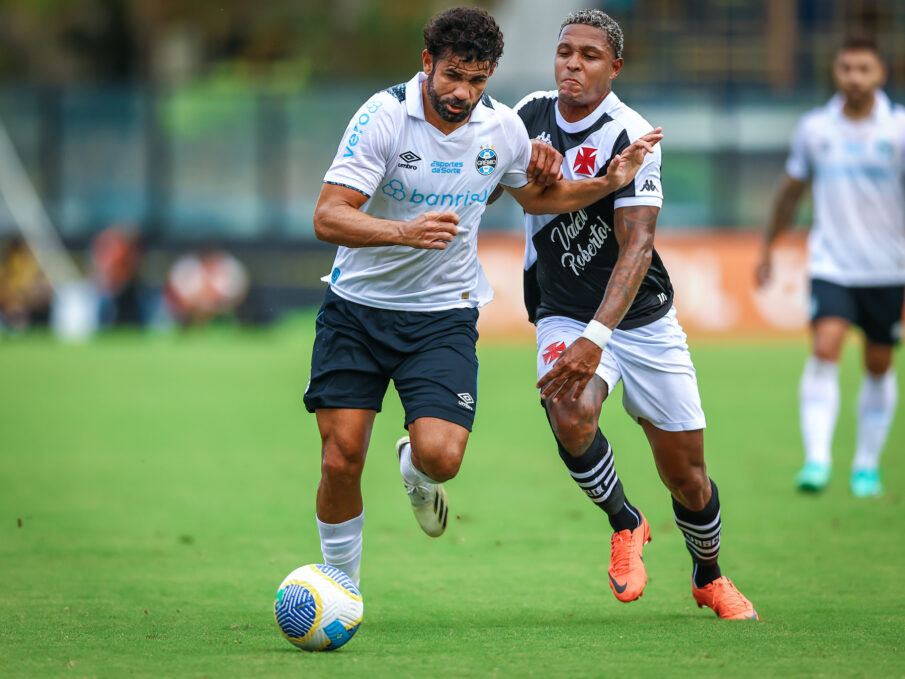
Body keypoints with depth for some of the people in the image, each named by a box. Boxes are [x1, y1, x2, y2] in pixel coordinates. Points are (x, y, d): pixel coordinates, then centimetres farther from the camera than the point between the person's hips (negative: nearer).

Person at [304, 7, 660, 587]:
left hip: (443, 315, 2)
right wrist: (405, 232, -39)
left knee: (441, 457, -17)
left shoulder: (503, 128, -3)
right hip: (358, 305, -2)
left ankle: (418, 472, 21)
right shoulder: (384, 116, -17)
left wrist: (608, 183, 4)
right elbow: (327, 218, -23)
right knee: (341, 462, -7)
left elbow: (536, 195, 18)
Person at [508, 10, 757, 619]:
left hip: (644, 321, -2)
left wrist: (595, 338, -39)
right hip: (563, 316, 2)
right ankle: (624, 523, -3)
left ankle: (709, 578, 34)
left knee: (687, 477, 3)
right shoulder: (530, 115, -3)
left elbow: (636, 248, -26)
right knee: (570, 414, -31)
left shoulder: (630, 137, -19)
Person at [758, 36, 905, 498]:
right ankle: (816, 460, -25)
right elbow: (791, 190, 16)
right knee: (825, 349, -19)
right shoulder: (815, 127, 2)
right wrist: (767, 246, 23)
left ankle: (867, 465, 25)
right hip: (830, 264, 0)